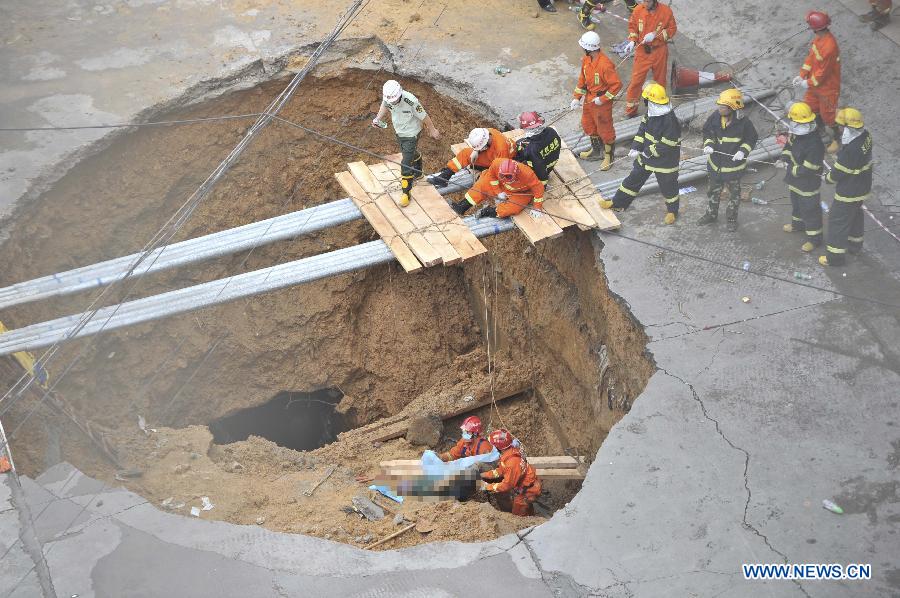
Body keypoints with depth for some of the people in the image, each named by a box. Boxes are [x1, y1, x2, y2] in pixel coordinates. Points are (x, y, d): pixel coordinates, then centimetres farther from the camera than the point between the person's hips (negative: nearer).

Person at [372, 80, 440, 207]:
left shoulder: (410, 101, -36)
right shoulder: (387, 97, -19)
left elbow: (423, 116, -21)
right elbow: (384, 107, 6)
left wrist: (432, 130, -7)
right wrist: (378, 119, -10)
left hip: (411, 134, -6)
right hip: (399, 131, 6)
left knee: (406, 165, -7)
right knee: (412, 154, 31)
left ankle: (406, 193, 6)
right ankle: (417, 174, 58)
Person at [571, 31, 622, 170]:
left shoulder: (605, 64, -30)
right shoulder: (586, 59, -4)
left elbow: (617, 85, -26)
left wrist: (602, 99, -22)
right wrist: (577, 97, 4)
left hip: (602, 101, -9)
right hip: (589, 99, 9)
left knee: (604, 129, 5)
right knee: (588, 124, 23)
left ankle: (609, 156, 24)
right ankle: (596, 150, 44)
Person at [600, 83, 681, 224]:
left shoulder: (670, 121, -31)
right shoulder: (650, 114, -5)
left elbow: (667, 145, -28)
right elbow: (642, 130, 3)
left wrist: (650, 152, -20)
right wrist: (636, 148, -8)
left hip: (665, 160, -8)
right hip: (646, 156, 8)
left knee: (668, 186, 13)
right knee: (634, 179, 17)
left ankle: (672, 211, 36)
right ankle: (618, 203, 31)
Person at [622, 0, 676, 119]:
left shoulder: (666, 11, -13)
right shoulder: (638, 10, -8)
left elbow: (672, 29, -4)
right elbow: (632, 27, 5)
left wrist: (655, 35, -18)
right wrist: (632, 41, -13)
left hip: (659, 51, 0)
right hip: (642, 51, 1)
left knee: (660, 79, 14)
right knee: (636, 79, 1)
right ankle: (630, 110, 14)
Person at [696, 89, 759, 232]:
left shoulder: (743, 123, -22)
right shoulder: (715, 117, -13)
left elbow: (751, 138, -8)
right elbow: (707, 132, 3)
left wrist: (743, 151, -23)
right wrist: (708, 144, -15)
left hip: (734, 165, -4)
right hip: (715, 163, 4)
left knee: (734, 194, 13)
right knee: (713, 191, 22)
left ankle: (732, 219, 31)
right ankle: (711, 214, 42)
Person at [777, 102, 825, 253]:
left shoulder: (814, 144, -36)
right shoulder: (795, 134, -9)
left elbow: (808, 169, -32)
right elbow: (789, 146, 11)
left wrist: (790, 169, -22)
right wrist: (783, 158, -8)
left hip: (808, 184, -9)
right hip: (795, 180, 9)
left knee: (810, 210, 8)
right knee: (796, 203, 32)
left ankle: (814, 238, 24)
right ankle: (798, 223, 57)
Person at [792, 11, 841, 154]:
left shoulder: (829, 46, -36)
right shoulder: (819, 37, -8)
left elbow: (823, 72, -27)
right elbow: (811, 56, 2)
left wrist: (809, 83, -16)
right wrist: (802, 76, -3)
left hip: (827, 87, -9)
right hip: (814, 82, 9)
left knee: (827, 114, 10)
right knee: (810, 106, 24)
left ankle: (836, 137, 35)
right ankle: (821, 131, 47)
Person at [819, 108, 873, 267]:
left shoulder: (850, 150, -36)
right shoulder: (866, 136, -9)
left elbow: (839, 172, -22)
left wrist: (828, 178, -4)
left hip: (849, 192, -9)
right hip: (863, 187, 9)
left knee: (838, 220, 6)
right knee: (855, 214, 29)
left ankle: (835, 256, 15)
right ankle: (855, 244, 49)